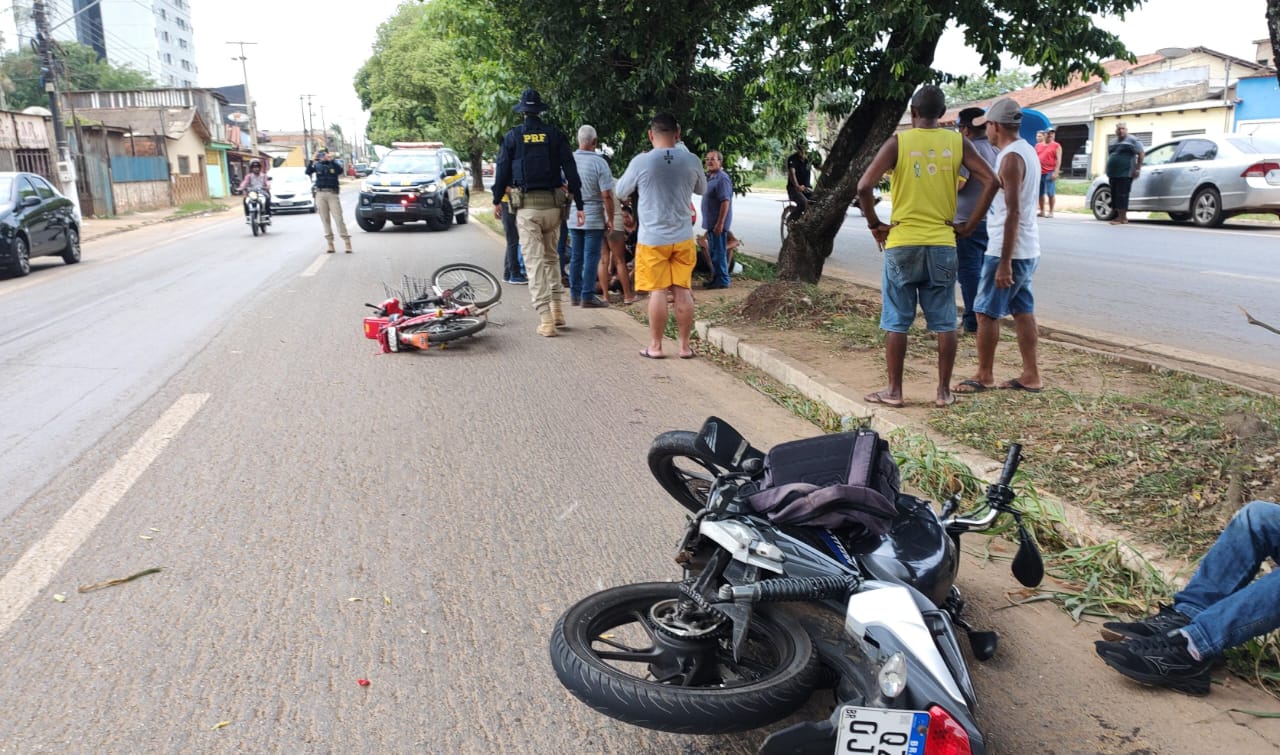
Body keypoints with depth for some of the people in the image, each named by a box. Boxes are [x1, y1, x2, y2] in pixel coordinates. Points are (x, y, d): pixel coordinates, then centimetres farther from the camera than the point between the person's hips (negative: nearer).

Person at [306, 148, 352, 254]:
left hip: (333, 194, -2)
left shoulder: (334, 163, 5)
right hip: (320, 194, 2)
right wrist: (312, 161, -16)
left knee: (339, 218, -8)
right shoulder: (317, 165, 9)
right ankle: (330, 244, 9)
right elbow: (308, 172, -5)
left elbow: (340, 171, -14)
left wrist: (331, 160, -19)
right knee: (325, 220, 4)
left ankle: (347, 243, -6)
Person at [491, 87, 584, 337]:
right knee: (551, 257, 20)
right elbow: (571, 171, 1)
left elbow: (502, 170, 5)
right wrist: (579, 205, 4)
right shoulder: (555, 134, 4)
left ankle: (545, 319, -8)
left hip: (526, 207, -2)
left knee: (534, 262, -2)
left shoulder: (512, 136, 1)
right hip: (552, 205, 2)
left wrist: (497, 201, 19)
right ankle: (557, 309, 17)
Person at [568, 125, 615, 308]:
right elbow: (607, 195, -16)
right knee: (591, 257, 0)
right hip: (594, 218, -5)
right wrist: (610, 219, -6)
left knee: (576, 257, 13)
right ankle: (587, 296, 1)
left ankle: (575, 294, 18)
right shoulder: (599, 162, -14)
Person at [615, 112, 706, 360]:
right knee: (682, 291, 8)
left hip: (652, 239, -2)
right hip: (683, 237, 2)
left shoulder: (641, 161, -11)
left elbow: (621, 190, 5)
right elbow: (701, 189, 16)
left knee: (657, 291, 3)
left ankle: (655, 346, 9)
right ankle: (685, 345, 14)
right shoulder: (691, 161, -3)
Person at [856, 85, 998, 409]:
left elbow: (864, 186, -14)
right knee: (944, 322, 9)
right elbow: (990, 182, -3)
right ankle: (944, 391, 14)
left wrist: (875, 224, -2)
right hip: (943, 245, 2)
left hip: (902, 243, -2)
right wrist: (969, 226, 3)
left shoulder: (898, 142, -4)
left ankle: (894, 391, 10)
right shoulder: (958, 143, 3)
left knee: (896, 321, 6)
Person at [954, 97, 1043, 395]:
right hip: (1028, 249, 10)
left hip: (1008, 250, -10)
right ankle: (1030, 375, 17)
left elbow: (1013, 212, -23)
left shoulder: (1011, 158, -18)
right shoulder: (1027, 150, 13)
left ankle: (984, 376, 7)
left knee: (986, 312, -1)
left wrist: (1004, 262, -23)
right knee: (1022, 311, 12)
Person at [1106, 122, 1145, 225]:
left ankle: (1122, 217, -12)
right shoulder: (1113, 143, 20)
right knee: (1115, 195, 7)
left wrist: (1138, 169, -11)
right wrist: (1109, 172, 18)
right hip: (1113, 174, 8)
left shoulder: (1132, 141, -1)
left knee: (1122, 195, -11)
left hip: (1125, 174, -8)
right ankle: (1119, 216, 14)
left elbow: (1141, 153, -5)